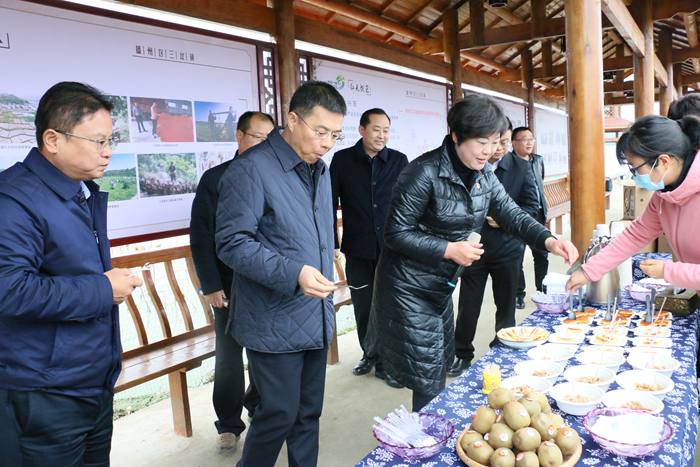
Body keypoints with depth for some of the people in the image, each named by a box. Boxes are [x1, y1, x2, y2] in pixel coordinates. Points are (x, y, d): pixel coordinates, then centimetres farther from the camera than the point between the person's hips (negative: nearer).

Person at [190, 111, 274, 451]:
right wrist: (211, 285, -8)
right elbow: (201, 238, -4)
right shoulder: (215, 179, -2)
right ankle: (229, 424, 26)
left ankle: (259, 406, 33)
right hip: (230, 287, -1)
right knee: (229, 357, 9)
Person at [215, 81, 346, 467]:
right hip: (275, 323, -7)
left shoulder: (319, 170, 12)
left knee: (309, 412, 17)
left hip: (316, 317, 8)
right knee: (280, 415, 3)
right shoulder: (252, 168, -15)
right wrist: (293, 273, -28)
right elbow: (232, 243, -18)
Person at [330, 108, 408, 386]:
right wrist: (332, 244, -2)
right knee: (363, 308, 12)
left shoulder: (399, 161, 2)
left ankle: (386, 362, 22)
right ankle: (370, 354, 33)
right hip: (358, 249, 0)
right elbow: (331, 204, 1)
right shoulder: (342, 160, -1)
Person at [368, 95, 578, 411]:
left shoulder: (484, 178, 3)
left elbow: (513, 216, 1)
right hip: (410, 287, -8)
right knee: (429, 382, -2)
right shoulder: (425, 172, -21)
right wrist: (449, 250, -24)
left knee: (442, 366, 19)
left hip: (441, 285, 8)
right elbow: (396, 234, -20)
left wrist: (548, 240, -17)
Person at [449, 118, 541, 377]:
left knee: (506, 305, 14)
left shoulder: (520, 167, -3)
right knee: (468, 305, 6)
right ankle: (462, 354, 24)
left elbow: (531, 206, 0)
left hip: (507, 247, 1)